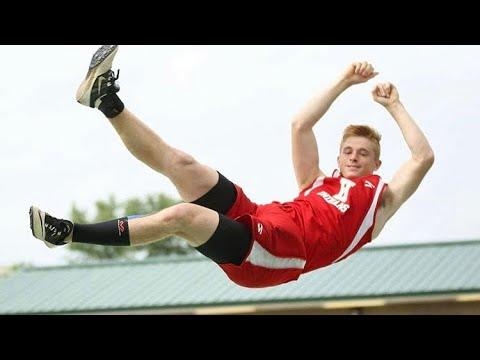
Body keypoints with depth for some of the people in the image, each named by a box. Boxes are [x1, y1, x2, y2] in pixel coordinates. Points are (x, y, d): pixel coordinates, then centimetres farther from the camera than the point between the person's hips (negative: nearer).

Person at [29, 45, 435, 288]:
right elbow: (301, 125, 31)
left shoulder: (381, 198, 20)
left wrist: (395, 107, 19)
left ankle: (68, 233, -27)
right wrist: (344, 82, 33)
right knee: (180, 164, -8)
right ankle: (105, 99, -3)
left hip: (272, 252, -6)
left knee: (182, 215, -27)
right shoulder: (317, 182, 33)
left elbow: (423, 157, 10)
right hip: (255, 219, 6)